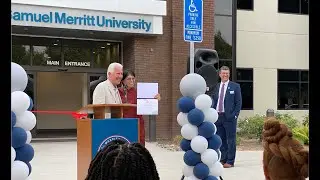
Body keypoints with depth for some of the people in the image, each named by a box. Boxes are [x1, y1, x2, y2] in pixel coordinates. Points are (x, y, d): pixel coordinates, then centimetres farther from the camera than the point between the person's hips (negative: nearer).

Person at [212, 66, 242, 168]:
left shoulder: (235, 86, 1)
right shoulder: (216, 86, 12)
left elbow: (239, 102, 0)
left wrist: (235, 115, -8)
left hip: (229, 117, -4)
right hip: (218, 116, 4)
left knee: (230, 140, -1)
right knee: (221, 140, 10)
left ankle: (230, 161, 5)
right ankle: (223, 159, 19)